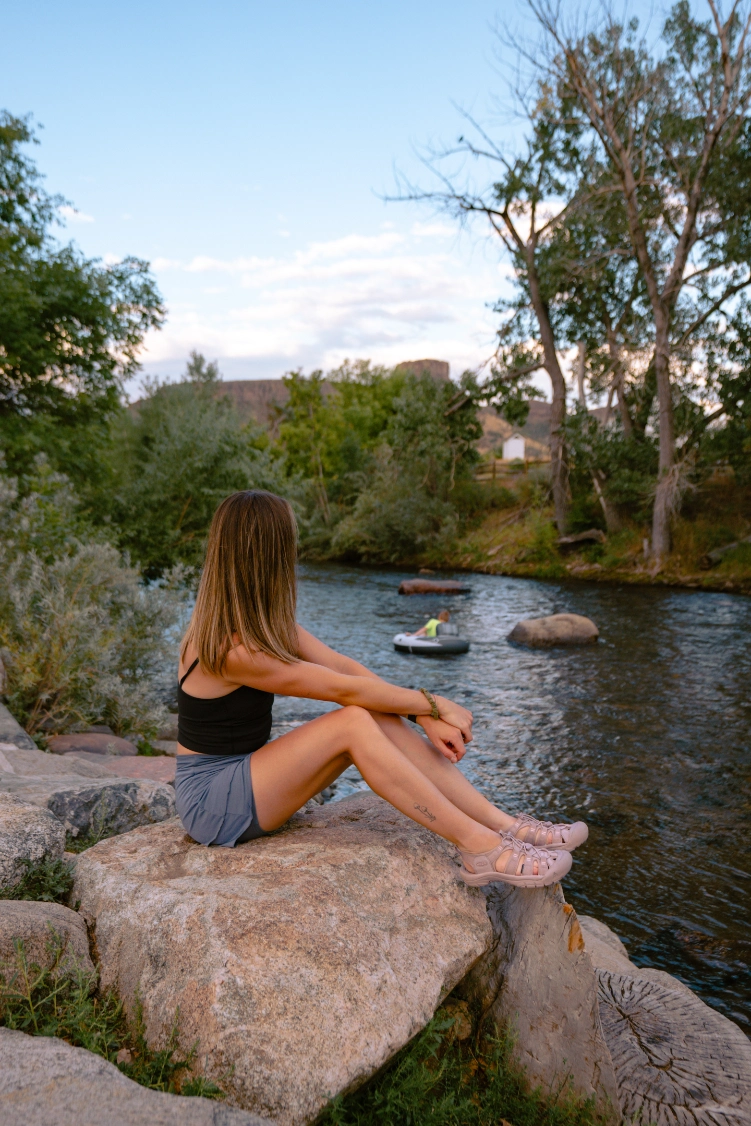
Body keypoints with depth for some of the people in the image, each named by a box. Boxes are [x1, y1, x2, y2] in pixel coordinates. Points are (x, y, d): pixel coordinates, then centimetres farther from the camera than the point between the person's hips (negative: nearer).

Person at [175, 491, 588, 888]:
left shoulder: (260, 622, 3)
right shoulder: (230, 648, -25)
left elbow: (347, 666, -4)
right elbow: (342, 688, -22)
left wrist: (425, 716, -14)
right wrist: (433, 704, -12)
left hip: (246, 775, 8)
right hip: (211, 801, -8)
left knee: (381, 716, -14)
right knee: (354, 721, -27)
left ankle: (505, 826, -14)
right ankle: (479, 848, -23)